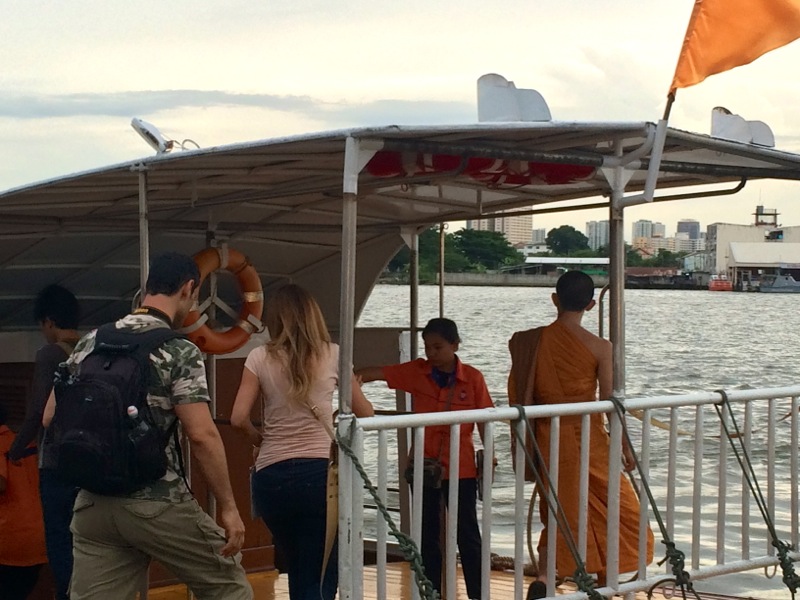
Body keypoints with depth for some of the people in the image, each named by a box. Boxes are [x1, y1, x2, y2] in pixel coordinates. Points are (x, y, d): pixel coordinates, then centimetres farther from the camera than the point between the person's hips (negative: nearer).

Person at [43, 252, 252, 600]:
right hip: (157, 503, -5)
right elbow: (202, 436, -15)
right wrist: (228, 507, -9)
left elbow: (51, 418, 13)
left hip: (93, 503, 6)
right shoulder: (179, 351, -8)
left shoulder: (90, 342, 9)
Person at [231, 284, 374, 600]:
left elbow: (239, 418, -5)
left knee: (298, 573, 20)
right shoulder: (332, 355, 3)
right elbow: (365, 413, 12)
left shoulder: (260, 358, 1)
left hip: (272, 477, 2)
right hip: (321, 473, -1)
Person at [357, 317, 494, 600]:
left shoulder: (472, 378, -7)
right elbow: (377, 373, -13)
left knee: (467, 534, 6)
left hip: (461, 468, -2)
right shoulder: (416, 371, -4)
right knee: (427, 534, 10)